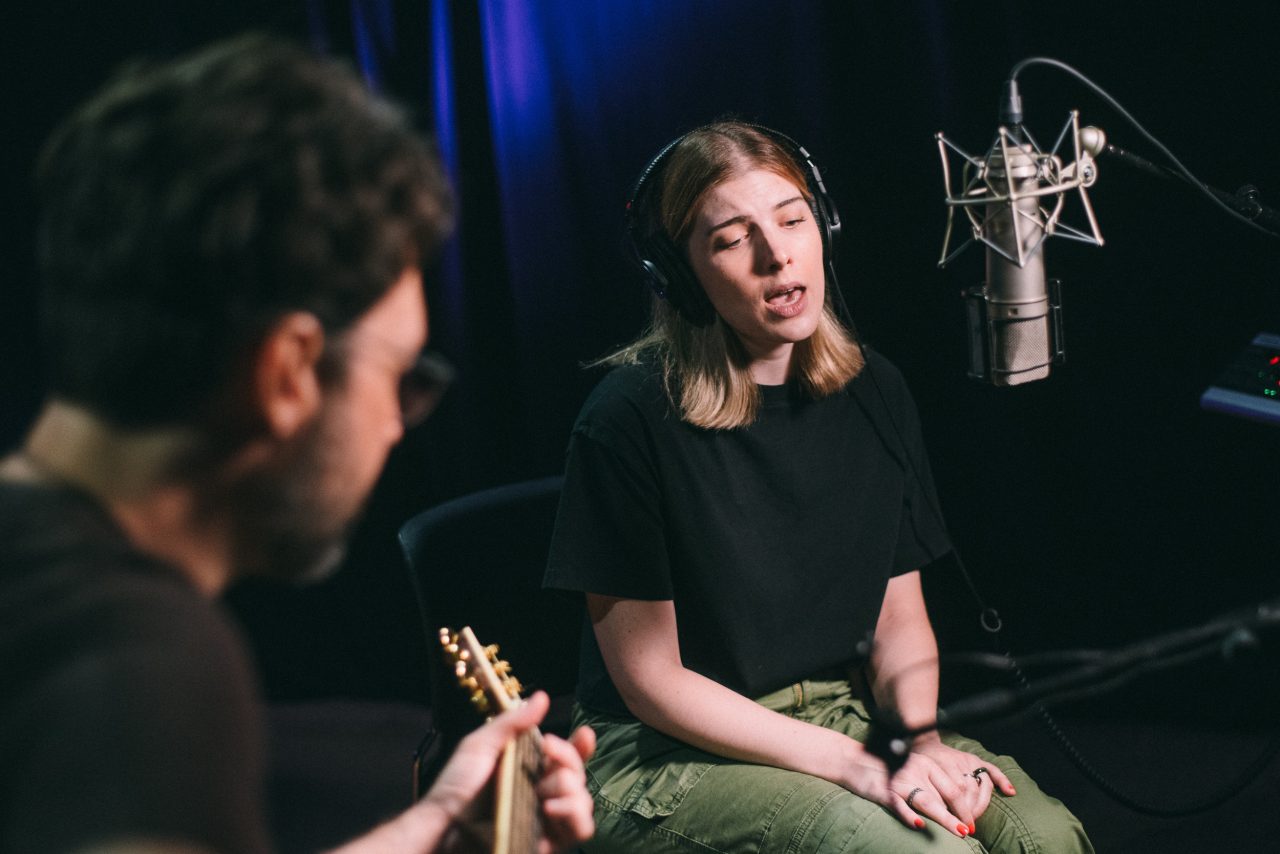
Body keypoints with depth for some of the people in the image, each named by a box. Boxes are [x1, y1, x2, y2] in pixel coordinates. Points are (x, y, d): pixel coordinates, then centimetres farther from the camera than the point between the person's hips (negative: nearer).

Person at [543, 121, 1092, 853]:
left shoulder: (873, 394, 3)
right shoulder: (631, 420, -15)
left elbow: (900, 615, 10)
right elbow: (651, 679, -12)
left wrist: (921, 738, -12)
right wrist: (858, 767, -18)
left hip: (842, 714, 5)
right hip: (670, 759, -5)